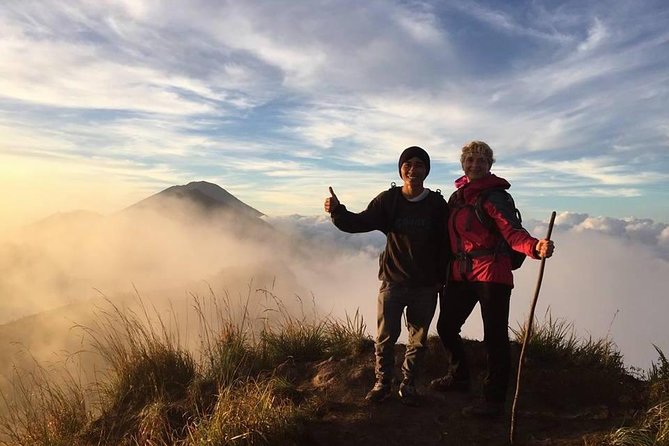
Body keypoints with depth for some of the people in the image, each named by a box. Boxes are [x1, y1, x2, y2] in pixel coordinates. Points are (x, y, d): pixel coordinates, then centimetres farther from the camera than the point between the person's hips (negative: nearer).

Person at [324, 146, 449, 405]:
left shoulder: (437, 204, -3)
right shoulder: (388, 200, -3)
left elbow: (446, 243, 1)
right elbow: (359, 223, -7)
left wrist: (441, 277, -1)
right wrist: (338, 211, -25)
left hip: (426, 286, 1)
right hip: (393, 282, 0)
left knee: (418, 340, 12)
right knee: (385, 337, 5)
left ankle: (408, 384, 30)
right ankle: (382, 383, 25)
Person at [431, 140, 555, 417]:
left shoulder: (494, 196, -9)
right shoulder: (457, 197, 13)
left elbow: (513, 233, -20)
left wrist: (535, 247, -40)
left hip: (491, 273, -7)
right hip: (461, 274, 7)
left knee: (494, 337, -2)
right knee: (446, 326, 15)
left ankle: (494, 399, 13)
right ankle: (459, 377, 37)